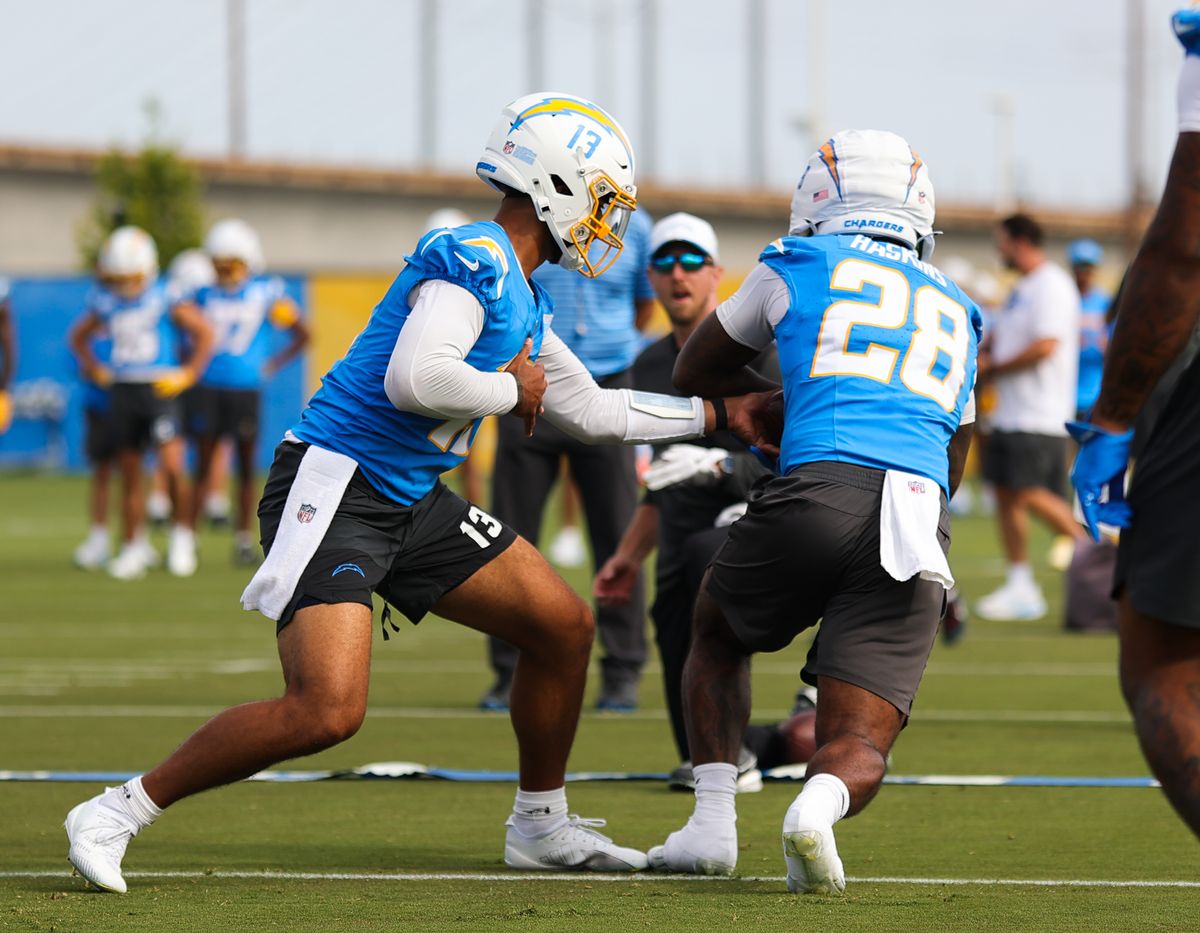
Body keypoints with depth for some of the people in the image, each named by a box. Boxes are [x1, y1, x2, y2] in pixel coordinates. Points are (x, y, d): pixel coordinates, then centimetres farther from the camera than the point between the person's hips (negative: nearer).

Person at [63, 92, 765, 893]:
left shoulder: (523, 300, 14)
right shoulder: (472, 261, -17)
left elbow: (594, 412, 26)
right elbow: (415, 380, -31)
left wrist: (715, 415, 27)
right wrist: (512, 389, -13)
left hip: (412, 503, 10)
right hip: (334, 491, -10)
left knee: (564, 625, 11)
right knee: (327, 710, -22)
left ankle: (540, 825, 28)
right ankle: (118, 813, -10)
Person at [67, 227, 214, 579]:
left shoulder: (165, 298, -7)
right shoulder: (106, 302, 7)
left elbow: (203, 333, -2)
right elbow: (79, 336, 24)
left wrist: (188, 373, -6)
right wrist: (93, 368, 12)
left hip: (160, 388, -4)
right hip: (123, 390, 4)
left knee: (172, 465, -16)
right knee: (129, 473, 8)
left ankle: (182, 535, 2)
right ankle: (132, 548, 16)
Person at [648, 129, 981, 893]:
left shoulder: (802, 266, 19)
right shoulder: (956, 314, 29)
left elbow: (694, 373, 35)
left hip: (823, 491, -2)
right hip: (923, 516, 2)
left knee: (718, 632, 29)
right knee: (858, 752, 5)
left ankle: (713, 822, 14)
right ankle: (819, 805, -31)